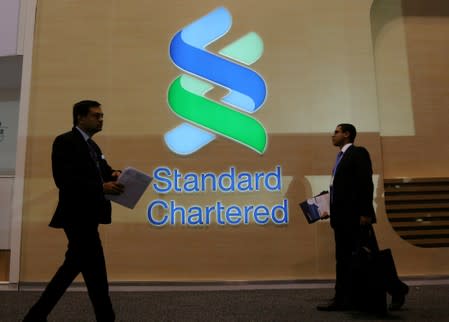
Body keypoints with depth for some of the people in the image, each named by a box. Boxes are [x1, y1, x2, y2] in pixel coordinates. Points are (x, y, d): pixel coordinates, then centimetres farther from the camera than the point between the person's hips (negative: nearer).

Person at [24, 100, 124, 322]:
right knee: (95, 271, -3)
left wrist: (114, 175, -7)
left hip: (87, 216, 10)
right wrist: (101, 187, -27)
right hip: (77, 216, -10)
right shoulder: (65, 141, -11)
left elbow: (101, 171, 16)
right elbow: (64, 180, -21)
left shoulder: (92, 146, 18)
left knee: (73, 267, 16)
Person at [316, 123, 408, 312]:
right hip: (342, 216, 9)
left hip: (356, 215, -9)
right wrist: (333, 211, 12)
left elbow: (366, 184, -15)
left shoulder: (358, 152, -6)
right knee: (343, 259, 8)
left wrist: (365, 213, -20)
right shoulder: (341, 157, 18)